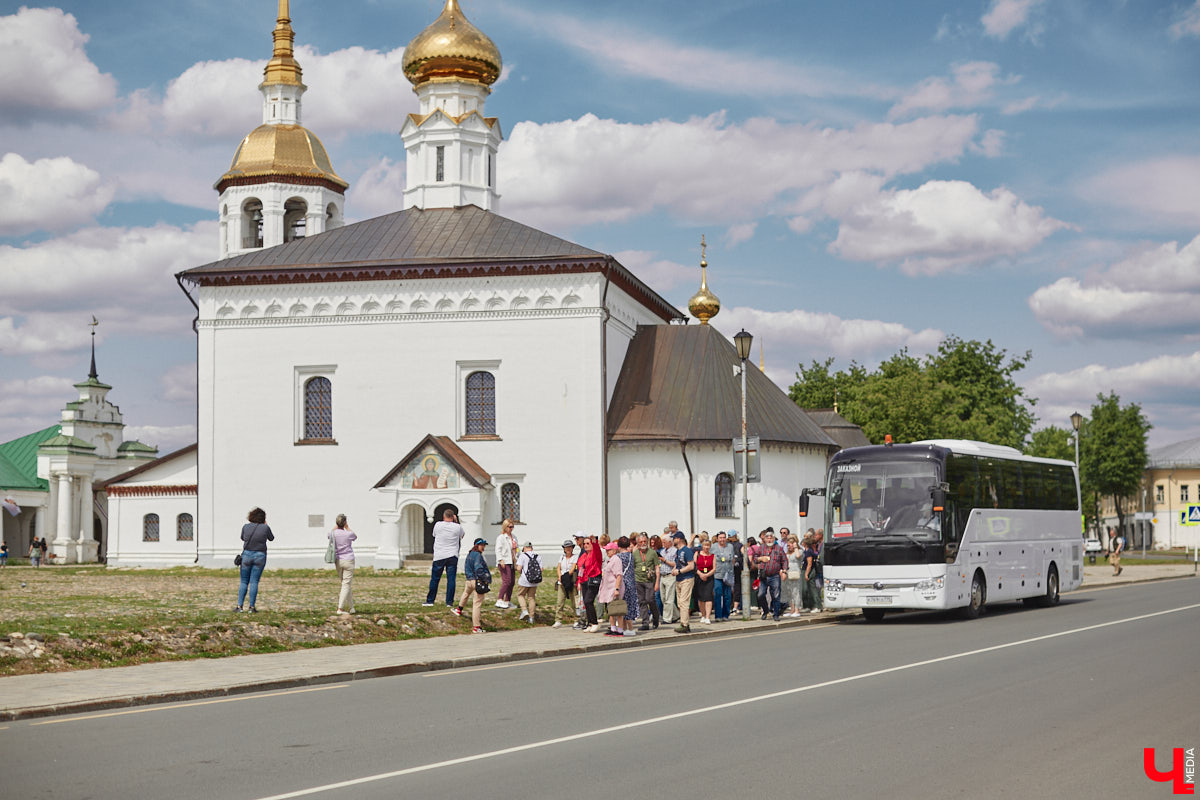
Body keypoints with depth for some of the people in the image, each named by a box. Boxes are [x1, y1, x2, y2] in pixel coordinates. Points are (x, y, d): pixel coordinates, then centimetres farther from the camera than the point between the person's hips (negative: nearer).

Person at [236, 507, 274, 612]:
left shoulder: (246, 526, -3)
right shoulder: (265, 527, -7)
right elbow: (271, 538, 11)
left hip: (247, 555, 1)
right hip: (260, 556, -1)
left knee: (244, 581, 8)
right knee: (254, 582, 2)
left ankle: (239, 606, 3)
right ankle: (252, 607, -1)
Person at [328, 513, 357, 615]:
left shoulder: (332, 533, -5)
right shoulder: (348, 534, -14)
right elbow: (355, 536, 11)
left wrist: (336, 526, 15)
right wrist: (347, 527, 8)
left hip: (338, 561, 5)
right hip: (348, 561, -5)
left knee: (345, 583, 16)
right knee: (346, 585, -2)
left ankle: (350, 607, 20)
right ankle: (340, 608, -8)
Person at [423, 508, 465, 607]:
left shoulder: (438, 525, -3)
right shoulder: (457, 527, -4)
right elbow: (463, 534, 18)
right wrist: (456, 522, 15)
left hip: (439, 556, 0)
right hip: (452, 556, 0)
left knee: (434, 579, 9)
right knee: (451, 579, 2)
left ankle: (430, 600, 14)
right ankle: (449, 602, 0)